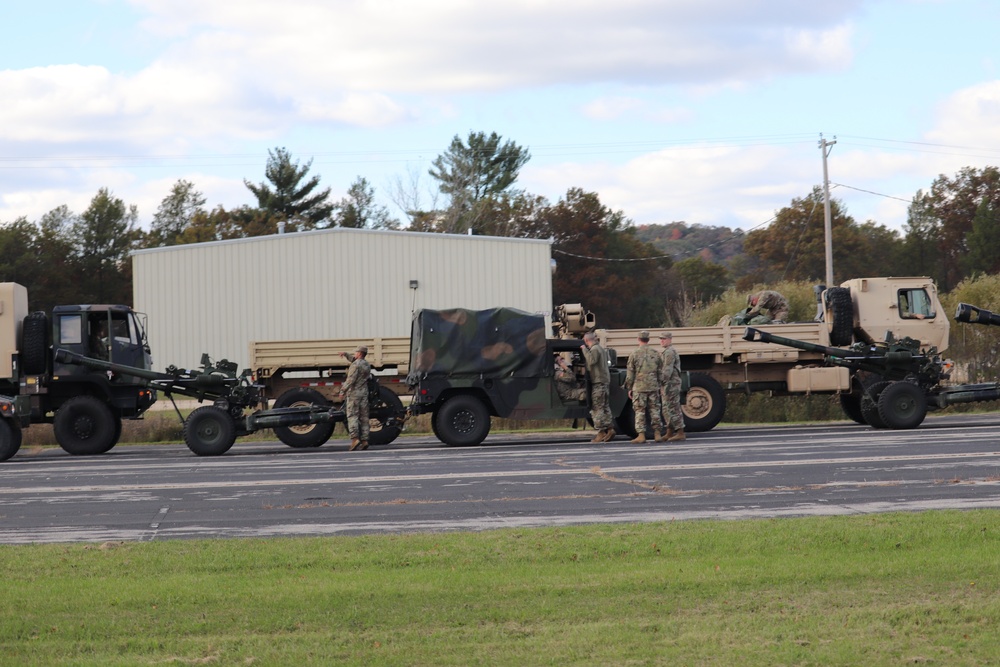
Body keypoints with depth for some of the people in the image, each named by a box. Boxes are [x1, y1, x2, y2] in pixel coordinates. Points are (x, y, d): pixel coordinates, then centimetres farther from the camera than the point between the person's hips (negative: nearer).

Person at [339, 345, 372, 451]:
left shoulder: (355, 365, -12)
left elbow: (351, 379, -20)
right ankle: (364, 440, 1)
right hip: (364, 393, 7)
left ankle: (355, 438, -21)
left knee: (352, 416, -8)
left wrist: (343, 391, -17)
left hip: (354, 393, -7)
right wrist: (346, 355, 34)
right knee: (364, 417, 6)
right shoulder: (367, 365, 14)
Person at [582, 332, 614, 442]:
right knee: (605, 406, 12)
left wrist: (585, 349, -18)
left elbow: (591, 361, -25)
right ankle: (610, 428, 10)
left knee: (597, 408, -8)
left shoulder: (594, 349, -11)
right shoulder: (600, 348, 20)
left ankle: (601, 432, -11)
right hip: (605, 380, 10)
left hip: (598, 381, -10)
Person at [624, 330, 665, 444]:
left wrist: (629, 388, 4)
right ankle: (658, 434, 8)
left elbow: (630, 374, -3)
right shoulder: (656, 354, 4)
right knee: (655, 410, 9)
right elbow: (661, 372, 9)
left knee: (639, 412, 0)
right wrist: (660, 386, 16)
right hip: (653, 387, 3)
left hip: (639, 387, -3)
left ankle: (641, 435, -4)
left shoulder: (634, 354, -5)